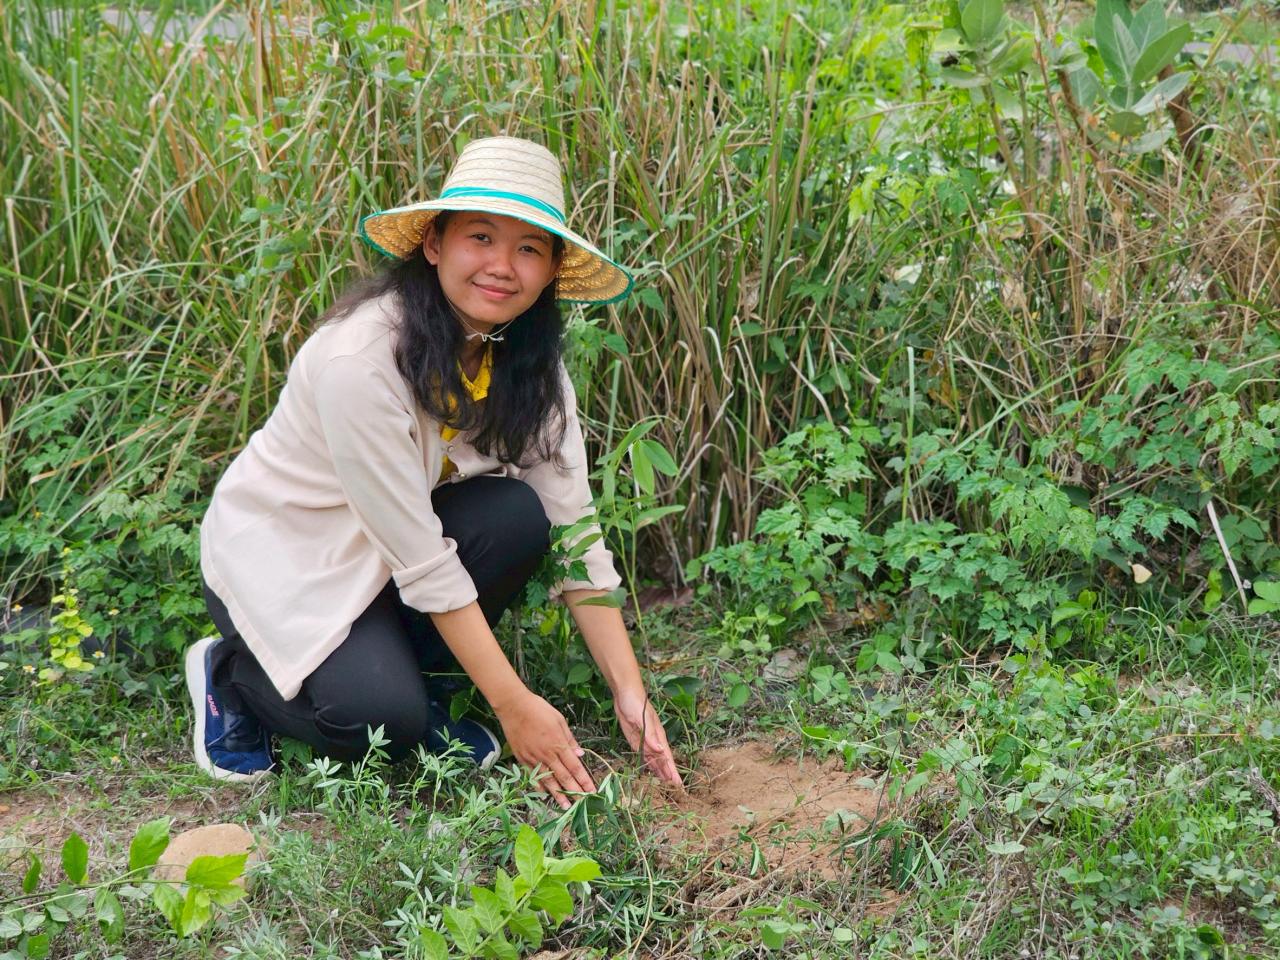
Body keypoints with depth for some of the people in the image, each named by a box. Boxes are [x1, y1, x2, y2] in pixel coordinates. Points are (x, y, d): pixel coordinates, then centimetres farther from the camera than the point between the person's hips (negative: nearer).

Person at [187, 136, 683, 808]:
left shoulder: (528, 362, -11)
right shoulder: (360, 357, -31)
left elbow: (575, 528, -12)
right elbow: (421, 562, -28)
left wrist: (630, 694, -18)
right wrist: (515, 707, -25)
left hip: (383, 558, 6)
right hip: (278, 552, -6)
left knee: (517, 516, -23)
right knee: (380, 716, -29)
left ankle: (410, 678, 0)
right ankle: (231, 669, 2)